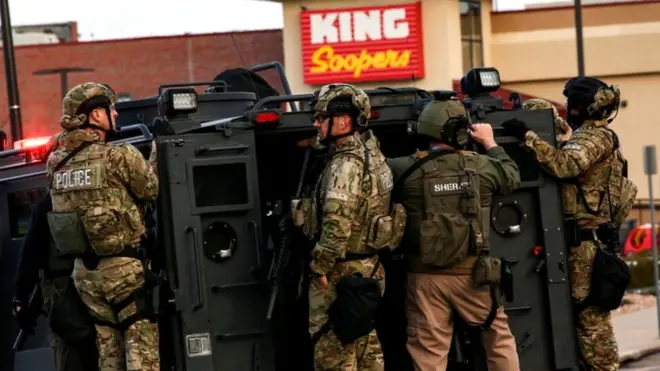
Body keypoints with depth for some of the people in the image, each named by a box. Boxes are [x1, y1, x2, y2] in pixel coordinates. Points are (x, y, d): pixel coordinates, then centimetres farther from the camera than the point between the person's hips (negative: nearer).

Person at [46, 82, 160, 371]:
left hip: (85, 271, 6)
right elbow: (153, 190, -7)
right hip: (123, 267, -6)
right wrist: (159, 147, 6)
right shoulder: (119, 156, -15)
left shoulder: (56, 164, 4)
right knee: (143, 346, -3)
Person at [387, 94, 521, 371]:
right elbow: (512, 177, 17)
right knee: (498, 336, 18)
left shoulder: (406, 170, -8)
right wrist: (490, 143, 30)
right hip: (470, 274, 0)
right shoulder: (480, 166, -3)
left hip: (425, 275, 0)